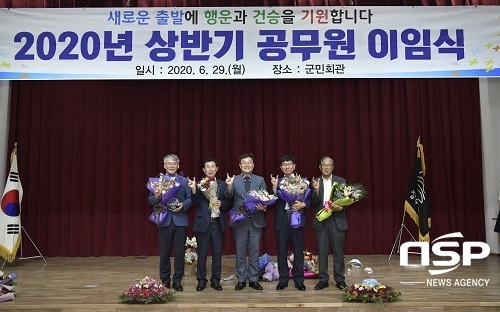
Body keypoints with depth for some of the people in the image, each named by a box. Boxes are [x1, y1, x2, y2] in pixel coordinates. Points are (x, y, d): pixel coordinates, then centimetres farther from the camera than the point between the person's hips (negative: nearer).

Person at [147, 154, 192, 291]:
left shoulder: (184, 181, 9)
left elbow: (190, 199, 1)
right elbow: (151, 201, 3)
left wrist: (183, 205, -18)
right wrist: (156, 197, -18)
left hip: (180, 220, 0)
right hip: (164, 220, 0)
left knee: (179, 252, 3)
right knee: (164, 252, 6)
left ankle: (177, 280, 14)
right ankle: (165, 280, 18)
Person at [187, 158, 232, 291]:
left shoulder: (223, 185, 6)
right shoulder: (199, 184, -1)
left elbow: (229, 204, 6)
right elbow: (196, 203, -11)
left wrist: (220, 203, -13)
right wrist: (193, 189, -26)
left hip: (218, 224, 2)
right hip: (203, 223, -2)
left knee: (217, 253, 9)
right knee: (202, 254, 6)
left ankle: (215, 280, 21)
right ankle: (201, 280, 18)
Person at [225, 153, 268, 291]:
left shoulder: (260, 180, 5)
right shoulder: (234, 180, 1)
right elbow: (229, 195, -13)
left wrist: (264, 206, -19)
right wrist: (229, 186, -34)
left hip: (256, 220, 1)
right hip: (240, 220, -1)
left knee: (254, 252, 8)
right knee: (240, 252, 8)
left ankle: (253, 279, 19)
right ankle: (241, 280, 19)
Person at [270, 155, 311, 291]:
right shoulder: (277, 181, 7)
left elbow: (309, 199, 4)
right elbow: (273, 201, -2)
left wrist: (303, 205, -15)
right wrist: (274, 187, -14)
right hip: (281, 219, 1)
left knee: (298, 250, 5)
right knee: (282, 250, 7)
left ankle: (298, 280, 15)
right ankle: (283, 279, 18)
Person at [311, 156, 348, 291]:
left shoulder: (341, 181, 4)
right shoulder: (315, 182, 6)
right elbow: (315, 203, -2)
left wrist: (341, 208, -16)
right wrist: (316, 190, -19)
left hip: (337, 220, -1)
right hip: (321, 221, 1)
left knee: (338, 251, 4)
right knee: (322, 251, 7)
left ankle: (340, 279, 16)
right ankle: (323, 279, 17)